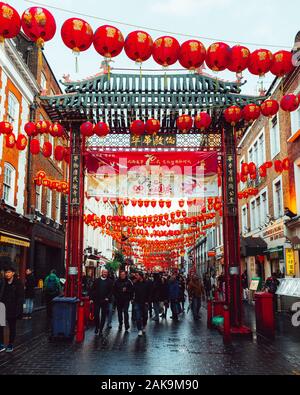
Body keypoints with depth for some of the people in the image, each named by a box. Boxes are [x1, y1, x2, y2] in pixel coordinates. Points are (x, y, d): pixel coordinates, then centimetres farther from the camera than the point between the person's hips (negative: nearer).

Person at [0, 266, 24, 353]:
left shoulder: (18, 283, -8)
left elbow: (20, 297, -10)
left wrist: (18, 309, -16)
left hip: (13, 309, -4)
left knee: (12, 327, 7)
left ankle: (11, 345, 20)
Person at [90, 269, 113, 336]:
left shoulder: (110, 281, 2)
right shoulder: (97, 280, 6)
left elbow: (111, 291, -2)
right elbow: (93, 290, 4)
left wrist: (108, 298, -14)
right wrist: (92, 298, -2)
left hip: (105, 301, -1)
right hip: (97, 300, 1)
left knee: (103, 316, 4)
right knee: (96, 315, 3)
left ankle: (101, 329, 13)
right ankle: (97, 327, 21)